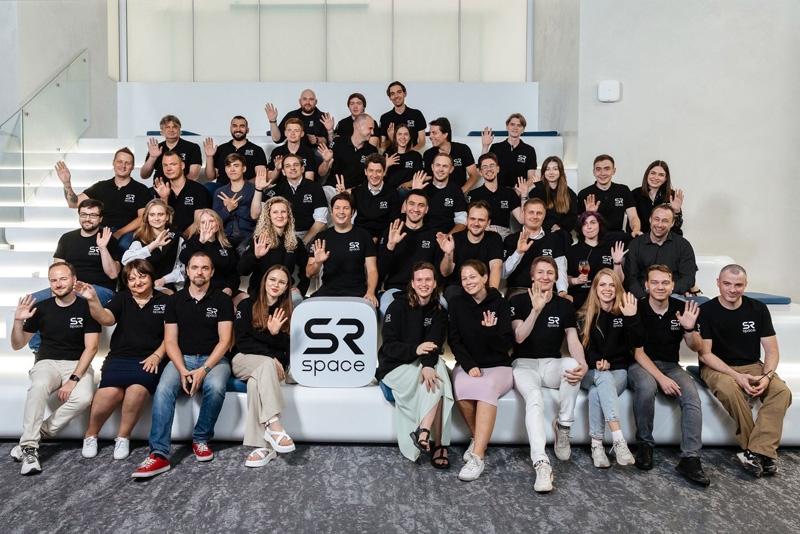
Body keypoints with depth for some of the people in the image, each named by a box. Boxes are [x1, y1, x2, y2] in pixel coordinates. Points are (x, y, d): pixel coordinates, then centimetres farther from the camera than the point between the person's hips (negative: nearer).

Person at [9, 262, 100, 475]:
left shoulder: (87, 307, -4)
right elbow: (17, 345, 10)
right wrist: (18, 321, -10)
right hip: (47, 362, 1)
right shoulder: (41, 308, 3)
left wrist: (73, 379, -19)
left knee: (83, 397, -32)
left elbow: (91, 347, -9)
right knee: (39, 386, -35)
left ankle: (31, 438, -17)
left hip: (78, 364, -1)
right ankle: (29, 447, -26)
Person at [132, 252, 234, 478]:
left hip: (214, 359, -1)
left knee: (215, 387, -34)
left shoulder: (222, 300, 0)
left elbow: (225, 340, -6)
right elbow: (170, 341, 2)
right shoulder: (175, 300, 6)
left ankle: (201, 439, -10)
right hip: (183, 358, 2)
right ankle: (159, 454, -29)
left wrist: (204, 370, -19)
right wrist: (182, 370, -16)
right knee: (163, 390, -29)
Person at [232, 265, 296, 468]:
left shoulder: (287, 313, 9)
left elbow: (285, 349, 4)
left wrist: (276, 333, -18)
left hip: (272, 365, 1)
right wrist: (271, 358, -17)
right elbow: (242, 342, -6)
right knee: (267, 363, -36)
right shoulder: (247, 306, 3)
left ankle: (263, 445, -40)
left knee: (256, 382, -34)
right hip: (244, 360, -1)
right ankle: (274, 426, -45)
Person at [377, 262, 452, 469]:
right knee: (432, 383, -29)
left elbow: (435, 344, -13)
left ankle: (424, 431, -30)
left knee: (436, 370, -30)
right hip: (395, 366, -3)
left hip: (425, 363, 3)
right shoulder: (398, 307, -8)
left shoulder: (439, 312, 3)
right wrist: (415, 350, -33)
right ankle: (437, 443, -25)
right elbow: (388, 345, -15)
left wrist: (428, 365, -35)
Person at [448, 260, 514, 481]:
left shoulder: (499, 304, -3)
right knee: (462, 388, -31)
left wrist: (491, 331, -26)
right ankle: (478, 438, -7)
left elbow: (505, 346, -6)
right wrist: (469, 365, -15)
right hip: (466, 365, 2)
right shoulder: (457, 304, 5)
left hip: (498, 366, -2)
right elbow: (454, 341, 1)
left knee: (487, 387, -34)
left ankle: (478, 455, -35)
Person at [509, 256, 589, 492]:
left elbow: (574, 342, -5)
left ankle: (563, 427, -16)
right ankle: (541, 463, -43)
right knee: (534, 399, -34)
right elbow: (519, 337, -11)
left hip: (552, 365, 2)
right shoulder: (519, 301, 1)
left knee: (572, 364, -34)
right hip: (524, 364, -2)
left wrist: (582, 364, -27)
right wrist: (536, 309, -23)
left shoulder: (564, 305, 7)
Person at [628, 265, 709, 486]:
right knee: (646, 387, -36)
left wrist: (689, 328, -19)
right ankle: (645, 444, -15)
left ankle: (690, 459, -21)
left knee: (692, 397, -26)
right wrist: (661, 378, -22)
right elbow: (638, 351, -11)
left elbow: (696, 348, 3)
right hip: (641, 365, -3)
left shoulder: (682, 309, 0)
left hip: (671, 365, 3)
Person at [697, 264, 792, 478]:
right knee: (729, 390, -36)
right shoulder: (706, 311, -9)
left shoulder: (758, 309, 0)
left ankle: (756, 452, -30)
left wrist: (767, 376, -18)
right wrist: (736, 376, -22)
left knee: (782, 391, -26)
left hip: (752, 366, 3)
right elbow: (705, 354, -10)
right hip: (717, 368, -3)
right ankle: (763, 452, -21)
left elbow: (772, 350, 1)